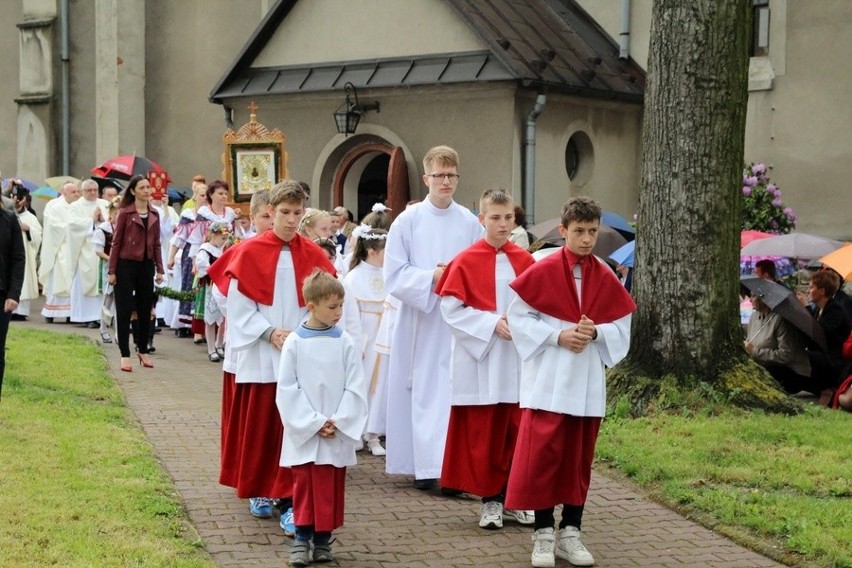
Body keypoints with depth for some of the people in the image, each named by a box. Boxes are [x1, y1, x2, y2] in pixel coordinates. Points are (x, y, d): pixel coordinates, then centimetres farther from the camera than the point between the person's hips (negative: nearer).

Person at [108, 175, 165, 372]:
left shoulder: (154, 214, 9)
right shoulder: (125, 213, -6)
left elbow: (156, 243, 12)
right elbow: (116, 242, -6)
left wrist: (159, 269, 6)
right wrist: (112, 271, -9)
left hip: (146, 265, 5)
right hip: (126, 265, -5)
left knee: (145, 309, 11)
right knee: (124, 311, 0)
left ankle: (143, 351, 24)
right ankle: (125, 355, 4)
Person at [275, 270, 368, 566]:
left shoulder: (345, 343, -1)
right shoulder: (294, 342, -5)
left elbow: (355, 388, -1)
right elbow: (287, 388, -5)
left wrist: (338, 422, -10)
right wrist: (314, 422, -10)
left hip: (338, 433, 1)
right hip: (303, 432, -1)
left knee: (331, 488, 6)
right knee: (304, 486, 4)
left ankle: (323, 540, 17)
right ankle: (302, 540, 15)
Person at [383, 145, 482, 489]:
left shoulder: (470, 223, 4)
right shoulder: (408, 221, -2)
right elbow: (394, 276, -5)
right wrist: (433, 276, -15)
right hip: (421, 321, -2)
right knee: (424, 392, 1)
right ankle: (424, 466, 7)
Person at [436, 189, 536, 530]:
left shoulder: (524, 261, 5)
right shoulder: (466, 262, -6)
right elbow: (451, 309, -9)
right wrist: (492, 324, -16)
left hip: (519, 361, 3)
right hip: (480, 361, -3)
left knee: (517, 430, 7)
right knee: (483, 433, 2)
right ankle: (490, 498, 13)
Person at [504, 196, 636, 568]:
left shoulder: (606, 279, 4)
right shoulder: (541, 273, -6)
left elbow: (622, 329, 7)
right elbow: (518, 318, -6)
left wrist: (595, 333, -13)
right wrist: (558, 336, -16)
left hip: (588, 383, 4)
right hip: (547, 381, -3)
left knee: (579, 458, 9)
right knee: (542, 456, -5)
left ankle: (570, 532, 17)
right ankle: (543, 534, 4)